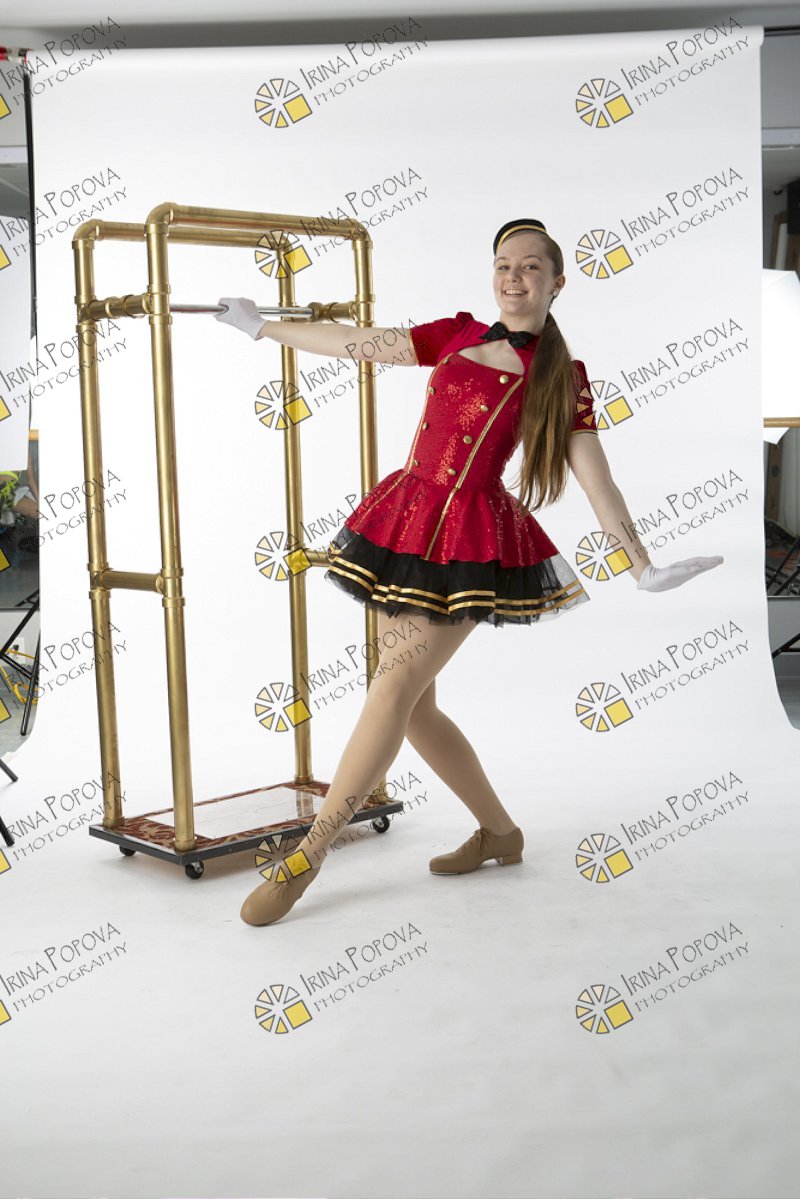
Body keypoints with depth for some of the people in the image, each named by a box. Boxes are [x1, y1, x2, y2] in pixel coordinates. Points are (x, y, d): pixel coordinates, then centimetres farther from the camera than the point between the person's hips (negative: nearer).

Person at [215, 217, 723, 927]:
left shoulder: (564, 378, 3)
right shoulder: (456, 335, 12)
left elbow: (597, 481, 0)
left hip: (474, 543, -5)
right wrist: (262, 326, 23)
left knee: (393, 691, -14)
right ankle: (500, 832, 26)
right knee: (413, 705, 7)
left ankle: (305, 860, -8)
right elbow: (359, 344, 18)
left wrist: (644, 568, -8)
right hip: (403, 522, 5)